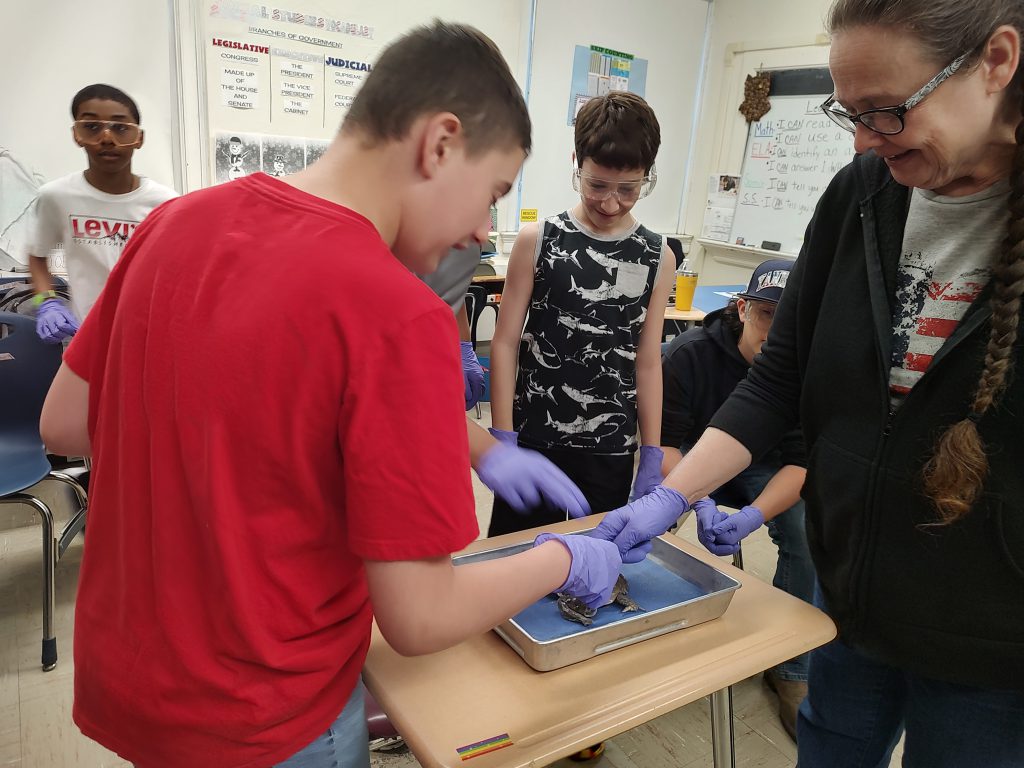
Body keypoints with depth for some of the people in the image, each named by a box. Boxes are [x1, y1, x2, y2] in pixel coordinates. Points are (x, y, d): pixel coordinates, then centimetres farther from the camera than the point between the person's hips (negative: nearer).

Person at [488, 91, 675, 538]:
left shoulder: (658, 258, 1)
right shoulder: (536, 241, -4)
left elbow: (647, 362, 5)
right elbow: (505, 343, -3)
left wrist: (652, 459, 4)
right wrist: (503, 439, -8)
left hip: (611, 450, 2)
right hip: (534, 440, -1)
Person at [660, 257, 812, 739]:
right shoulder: (689, 353, -21)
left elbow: (800, 462, -17)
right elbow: (666, 443, -20)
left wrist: (753, 515, -36)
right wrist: (701, 503, -38)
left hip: (764, 470, 2)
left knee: (810, 536, -25)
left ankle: (792, 669, -3)